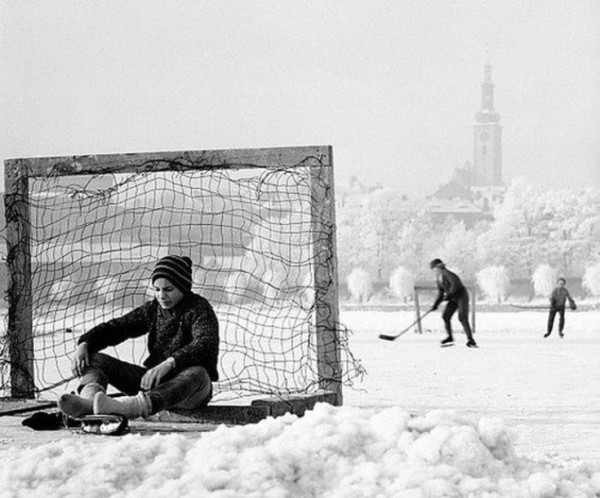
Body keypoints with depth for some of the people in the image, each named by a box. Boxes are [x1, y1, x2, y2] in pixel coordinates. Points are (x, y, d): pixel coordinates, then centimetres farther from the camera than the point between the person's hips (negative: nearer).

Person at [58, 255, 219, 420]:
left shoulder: (199, 308, -8)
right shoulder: (153, 309, 11)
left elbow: (206, 344, -27)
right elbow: (115, 327, 9)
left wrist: (169, 364, -41)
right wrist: (84, 344, -11)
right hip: (155, 379, 6)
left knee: (197, 374, -42)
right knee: (96, 359, -5)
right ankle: (89, 397, -43)